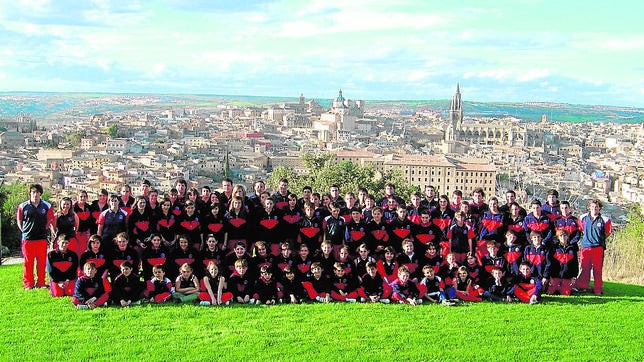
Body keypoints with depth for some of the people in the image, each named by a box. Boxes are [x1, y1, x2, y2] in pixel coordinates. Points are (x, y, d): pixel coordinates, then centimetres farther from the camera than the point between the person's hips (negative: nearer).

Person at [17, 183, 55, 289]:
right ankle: (28, 284, 12)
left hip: (42, 238, 1)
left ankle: (41, 283, 14)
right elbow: (19, 221, 11)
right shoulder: (23, 206, 2)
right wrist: (24, 231, 5)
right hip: (27, 238, -1)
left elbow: (50, 220, 14)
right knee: (28, 262, 3)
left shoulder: (47, 206, 4)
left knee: (42, 261, 4)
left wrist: (44, 229, 7)